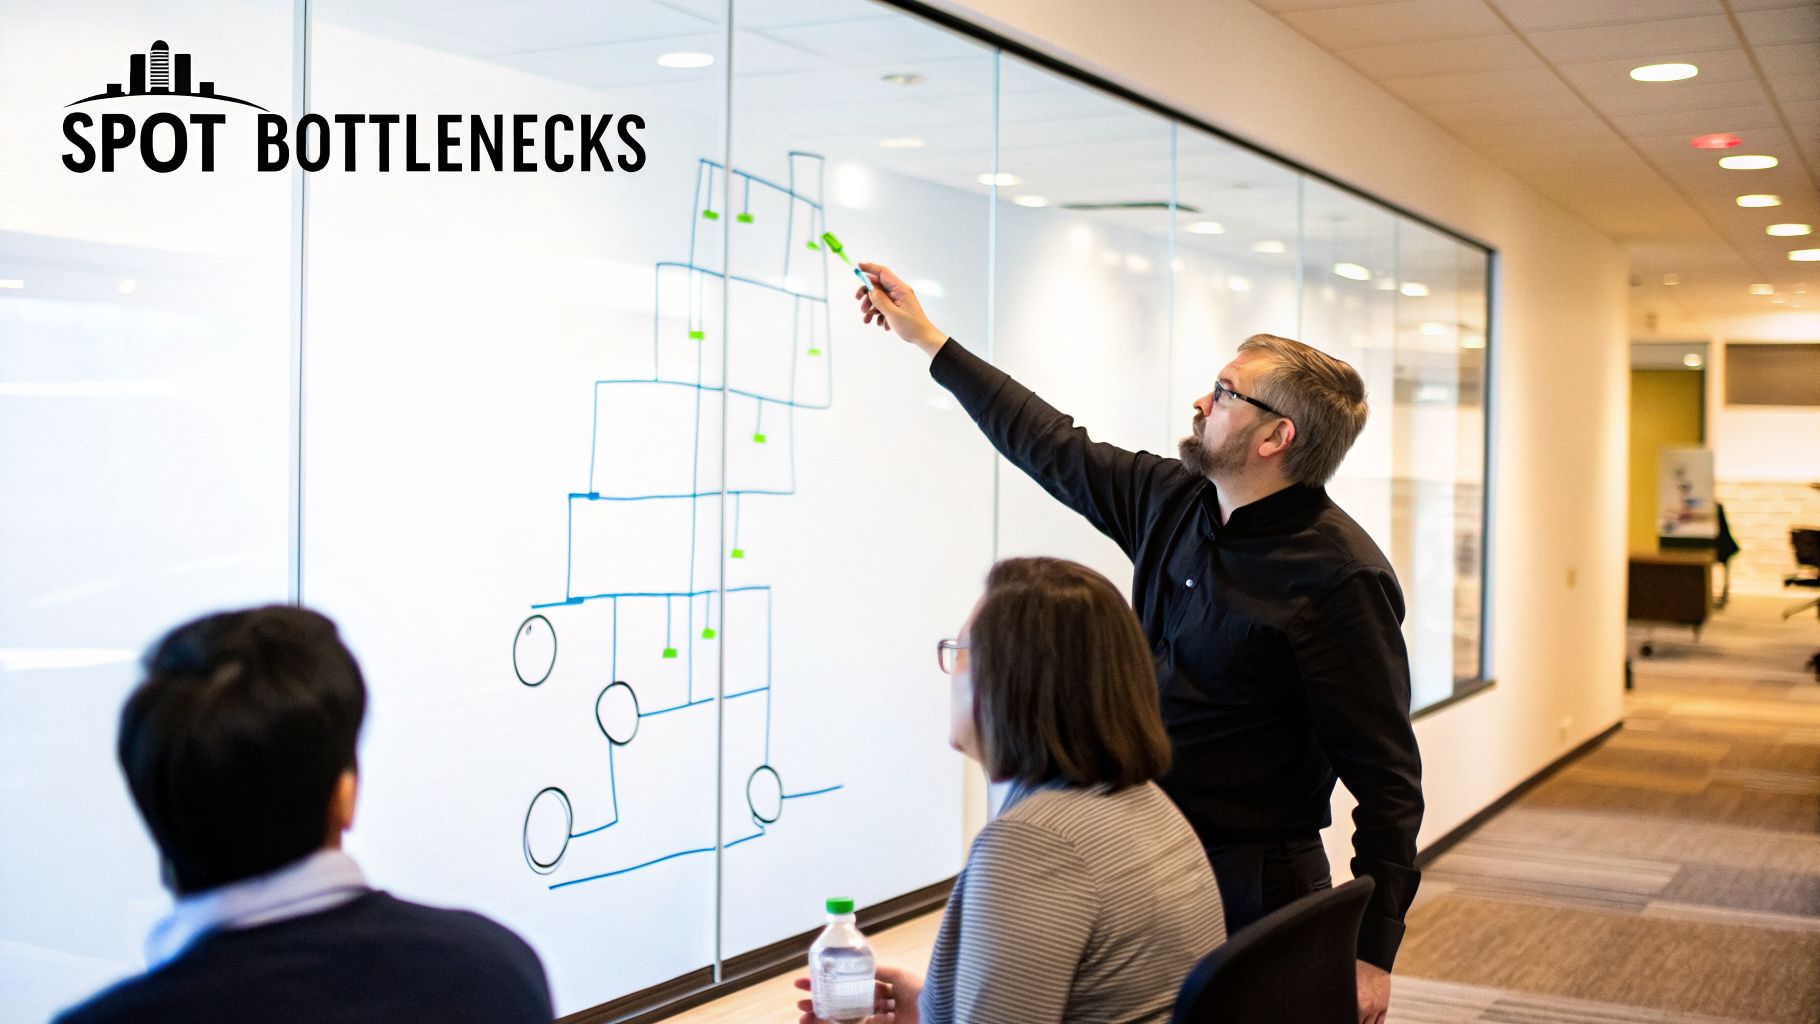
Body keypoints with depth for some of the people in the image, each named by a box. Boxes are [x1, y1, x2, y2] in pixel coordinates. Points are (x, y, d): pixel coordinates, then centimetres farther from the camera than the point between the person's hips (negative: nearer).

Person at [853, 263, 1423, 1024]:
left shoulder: (1340, 577, -19)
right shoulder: (1173, 502, 3)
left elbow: (1388, 781, -18)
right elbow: (1057, 451, 15)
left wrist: (1372, 955, -20)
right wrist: (928, 340, 19)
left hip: (1248, 892, -7)